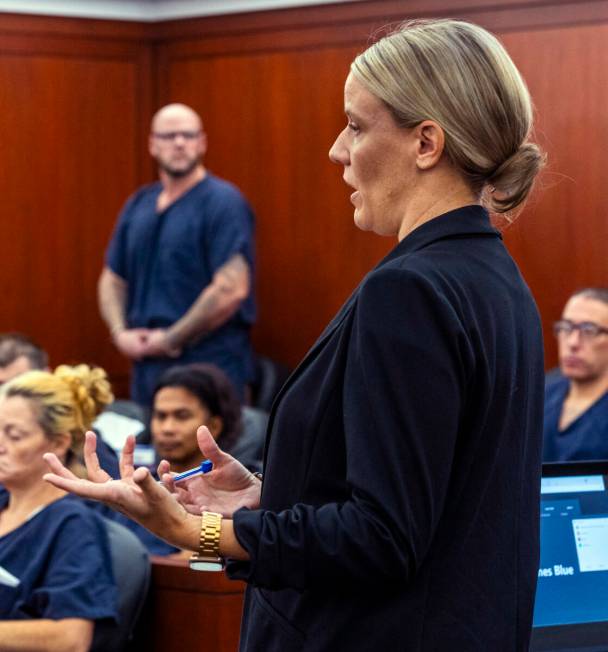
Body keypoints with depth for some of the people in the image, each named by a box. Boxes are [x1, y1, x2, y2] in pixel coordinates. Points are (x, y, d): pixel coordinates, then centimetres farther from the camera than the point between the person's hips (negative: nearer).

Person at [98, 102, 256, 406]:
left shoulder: (223, 202, -7)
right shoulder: (139, 205, 15)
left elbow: (231, 289, -16)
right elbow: (113, 280, 20)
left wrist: (170, 339, -12)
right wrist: (120, 333, 1)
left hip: (208, 368, -6)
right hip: (147, 368, 6)